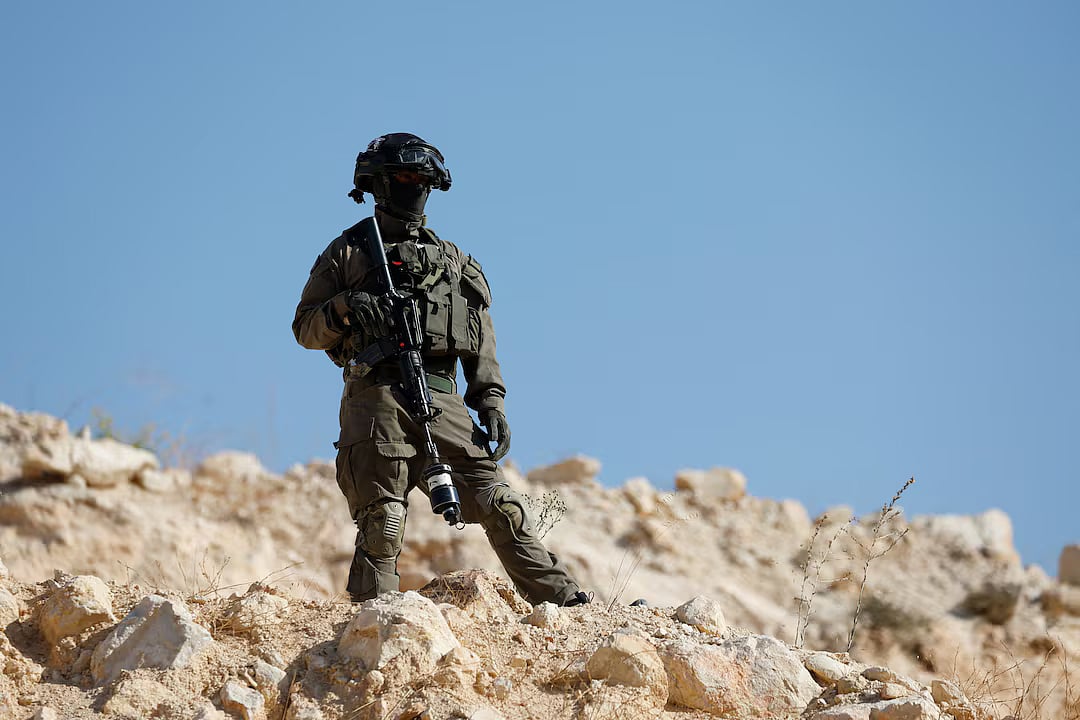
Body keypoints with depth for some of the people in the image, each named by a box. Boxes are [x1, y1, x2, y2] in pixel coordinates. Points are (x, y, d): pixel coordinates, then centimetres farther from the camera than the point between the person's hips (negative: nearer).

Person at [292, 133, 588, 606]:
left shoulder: (454, 262, 24)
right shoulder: (347, 254, 14)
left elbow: (481, 344, 20)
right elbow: (306, 330, 10)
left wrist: (491, 403, 7)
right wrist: (344, 310, -10)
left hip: (441, 399, 3)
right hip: (376, 398, -3)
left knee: (499, 506, -1)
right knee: (381, 525, -10)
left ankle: (565, 602, 0)